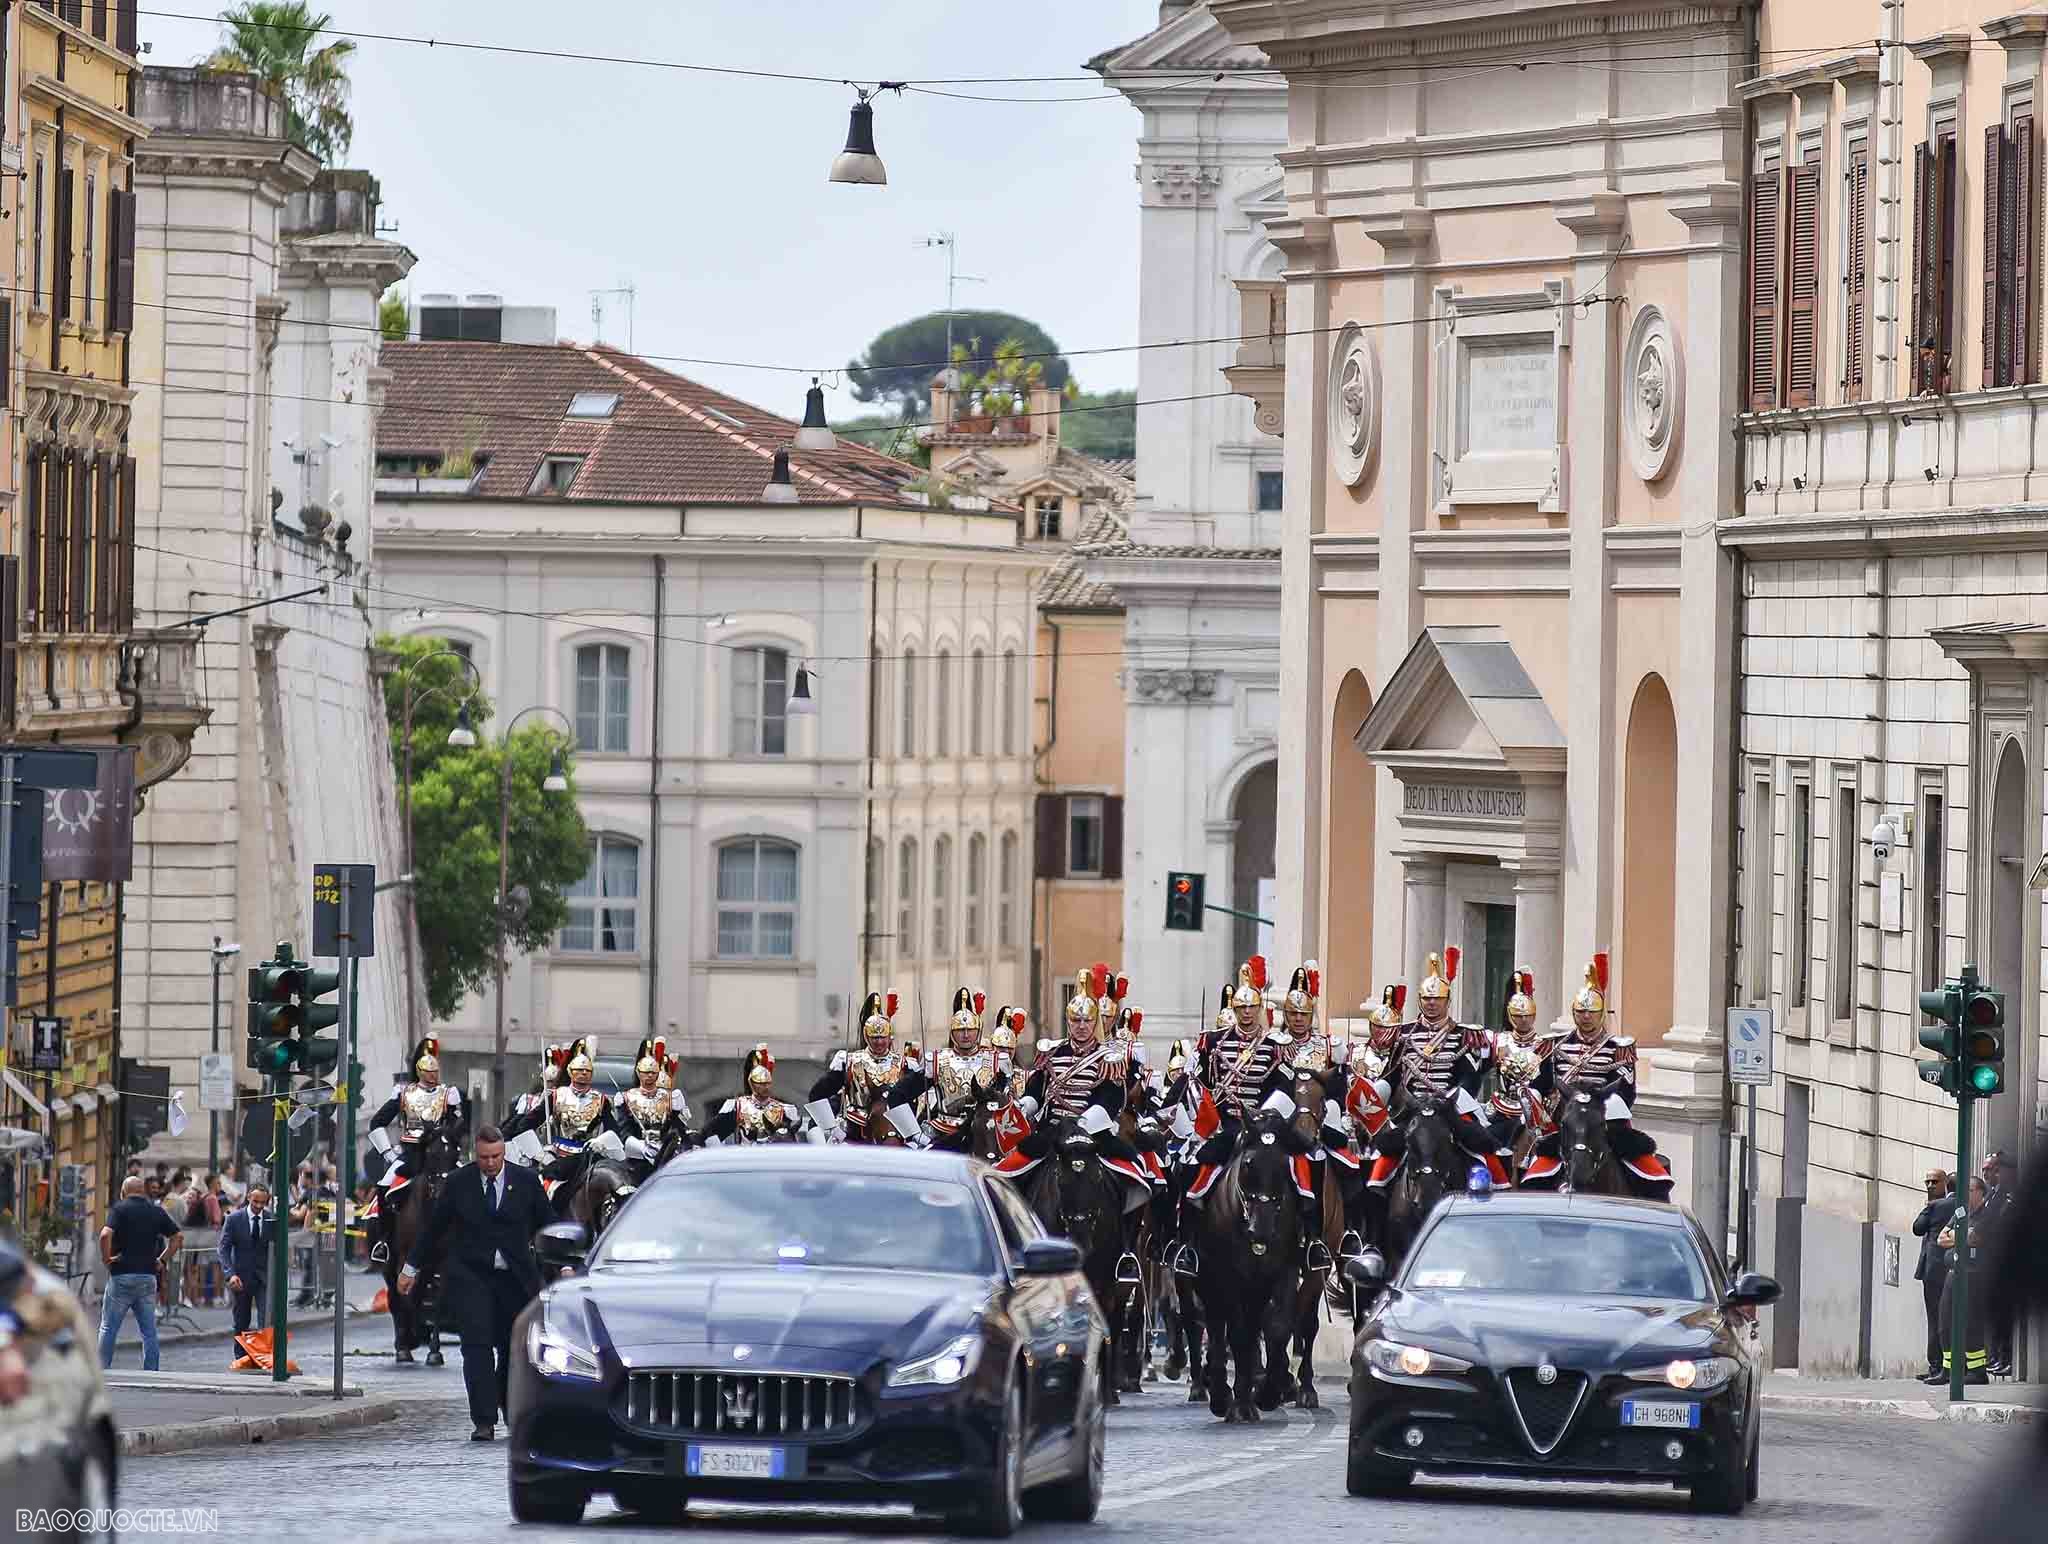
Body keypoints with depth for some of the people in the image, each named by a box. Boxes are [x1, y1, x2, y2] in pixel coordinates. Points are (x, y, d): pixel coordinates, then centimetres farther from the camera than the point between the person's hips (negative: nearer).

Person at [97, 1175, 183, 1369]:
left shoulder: (120, 1208, -4)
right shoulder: (156, 1211, 8)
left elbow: (105, 1235, -19)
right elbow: (178, 1237, 12)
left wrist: (106, 1258, -7)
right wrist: (161, 1260, 13)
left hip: (122, 1275, -4)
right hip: (148, 1276, 4)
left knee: (108, 1327, 4)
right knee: (149, 1330, 8)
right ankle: (151, 1373, 6)